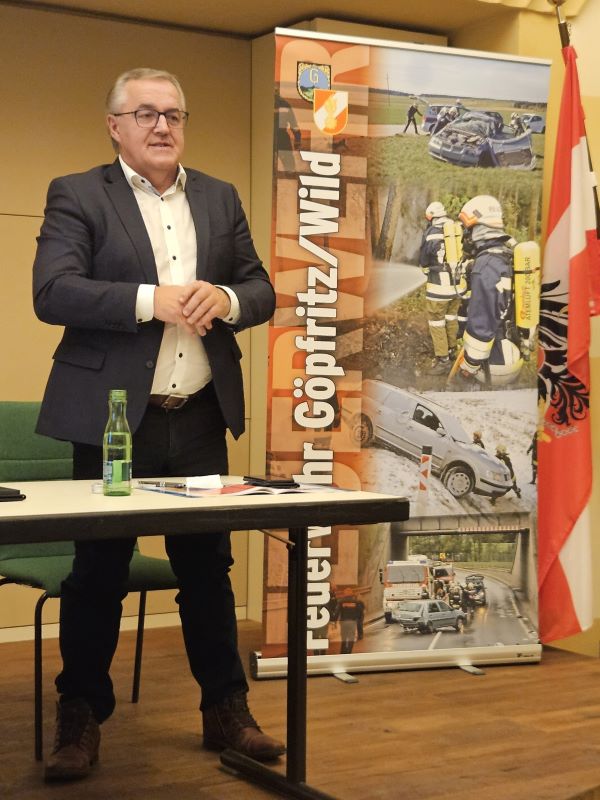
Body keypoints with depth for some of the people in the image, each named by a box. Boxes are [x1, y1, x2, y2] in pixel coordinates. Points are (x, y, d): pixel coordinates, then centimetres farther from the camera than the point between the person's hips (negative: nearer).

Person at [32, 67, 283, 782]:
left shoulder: (220, 199, 13)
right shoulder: (77, 196, -2)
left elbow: (261, 291, 12)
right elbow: (52, 293, -14)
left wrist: (225, 299, -11)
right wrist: (153, 300, -21)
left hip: (201, 416, 4)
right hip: (114, 419, -4)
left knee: (208, 568, 12)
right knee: (98, 572, 5)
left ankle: (226, 711, 25)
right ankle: (80, 717, 20)